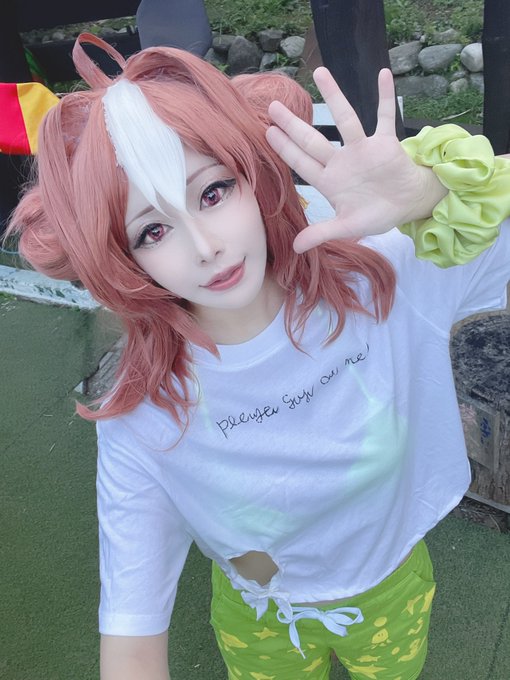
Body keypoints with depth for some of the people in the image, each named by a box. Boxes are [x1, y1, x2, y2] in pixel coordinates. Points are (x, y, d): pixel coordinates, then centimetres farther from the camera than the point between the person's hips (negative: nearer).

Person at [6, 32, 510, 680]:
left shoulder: (378, 279, -29)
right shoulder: (141, 418, -30)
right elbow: (132, 622, -23)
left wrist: (423, 188, -44)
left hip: (396, 592, 2)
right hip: (260, 627, -1)